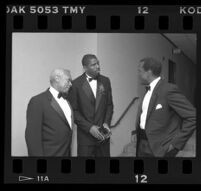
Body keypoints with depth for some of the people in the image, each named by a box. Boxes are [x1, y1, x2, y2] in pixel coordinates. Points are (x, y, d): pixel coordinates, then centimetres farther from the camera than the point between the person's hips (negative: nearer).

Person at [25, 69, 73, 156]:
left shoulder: (66, 99, 10)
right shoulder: (38, 101, -13)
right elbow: (32, 135, -16)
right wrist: (38, 155, -19)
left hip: (67, 153, 7)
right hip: (50, 153, -7)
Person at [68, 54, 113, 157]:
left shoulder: (105, 81, 6)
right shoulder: (76, 84, -7)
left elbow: (109, 104, 12)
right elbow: (74, 111, -7)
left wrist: (106, 122, -4)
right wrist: (89, 127, -14)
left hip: (102, 133, 3)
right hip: (85, 135, -3)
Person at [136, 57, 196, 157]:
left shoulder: (169, 90, -15)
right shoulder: (148, 90, 11)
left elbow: (193, 117, -17)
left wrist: (176, 143, -16)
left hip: (159, 149, -8)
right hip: (142, 145, 8)